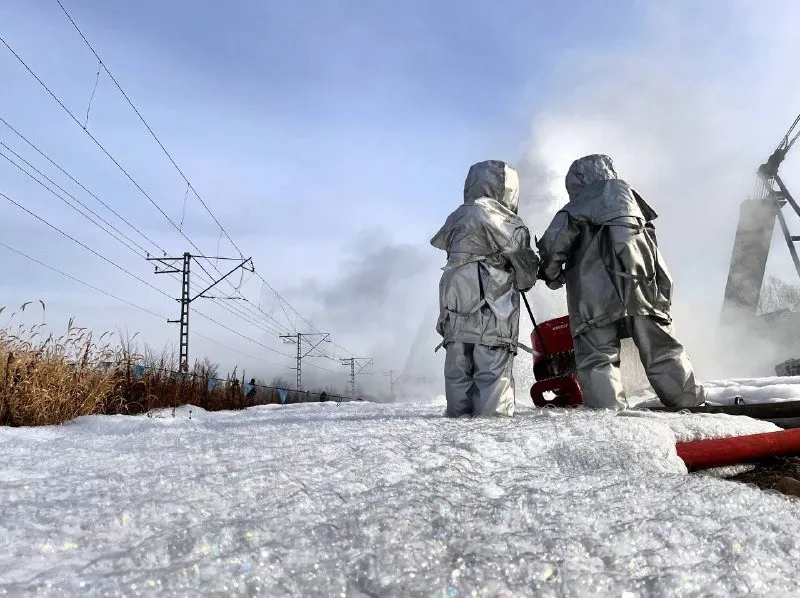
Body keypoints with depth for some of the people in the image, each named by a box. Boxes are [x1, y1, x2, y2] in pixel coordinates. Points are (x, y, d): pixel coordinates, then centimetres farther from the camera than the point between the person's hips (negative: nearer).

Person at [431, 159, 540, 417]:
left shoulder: (457, 218, 17)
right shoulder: (504, 220, -2)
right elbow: (524, 261, -1)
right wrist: (526, 280, 20)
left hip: (455, 306, 6)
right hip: (491, 307, -5)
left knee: (457, 369, 9)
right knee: (494, 369, -2)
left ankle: (459, 416, 12)